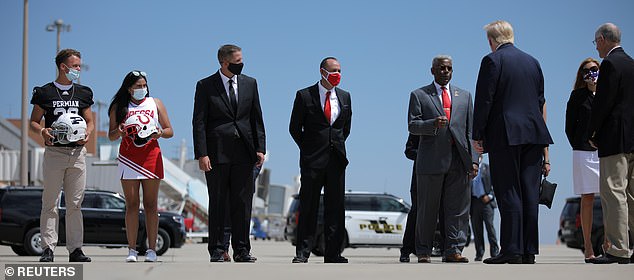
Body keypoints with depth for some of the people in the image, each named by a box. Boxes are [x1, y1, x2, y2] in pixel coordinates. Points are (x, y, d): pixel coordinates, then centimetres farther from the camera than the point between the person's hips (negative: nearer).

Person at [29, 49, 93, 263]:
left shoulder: (83, 93, 14)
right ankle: (48, 249, -2)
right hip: (54, 151, -3)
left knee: (75, 204, 3)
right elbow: (33, 121, 8)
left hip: (77, 151, 3)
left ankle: (75, 249, 6)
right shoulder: (45, 92, 5)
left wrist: (87, 133, -4)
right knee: (50, 203, -4)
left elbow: (90, 121, 18)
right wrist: (42, 131, -13)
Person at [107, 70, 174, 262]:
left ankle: (151, 250, -1)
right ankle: (132, 250, 0)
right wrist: (119, 131, -11)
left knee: (150, 204, -1)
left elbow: (170, 131, 12)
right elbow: (111, 136, 11)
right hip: (128, 156, 0)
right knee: (131, 205, -2)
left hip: (151, 155, 0)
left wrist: (159, 133, -9)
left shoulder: (155, 103, 13)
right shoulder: (119, 107, 11)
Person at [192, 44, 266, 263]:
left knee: (243, 203, 4)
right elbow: (199, 122, -4)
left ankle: (241, 250, 10)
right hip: (217, 153, -3)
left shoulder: (250, 83, 10)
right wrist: (201, 154, -12)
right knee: (218, 203, 3)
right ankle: (217, 250, 9)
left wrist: (260, 148, 3)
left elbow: (256, 118, 11)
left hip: (243, 154, 3)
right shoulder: (205, 86, -1)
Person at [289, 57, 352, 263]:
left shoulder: (345, 97, 11)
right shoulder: (304, 96, -1)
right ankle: (302, 252, 3)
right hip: (312, 161, -4)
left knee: (335, 207, 4)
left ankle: (333, 253, 8)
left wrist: (337, 146, 14)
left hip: (336, 159, 4)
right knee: (308, 207, -1)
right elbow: (294, 128, 4)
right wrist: (308, 149, 5)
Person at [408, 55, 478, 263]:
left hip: (458, 160, 3)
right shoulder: (419, 95, 9)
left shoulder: (464, 96, 18)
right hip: (431, 160, -2)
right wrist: (433, 124, -20)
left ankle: (453, 250, 3)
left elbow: (470, 130, 13)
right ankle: (423, 251, 11)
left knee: (458, 208, -1)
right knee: (427, 209, 3)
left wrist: (473, 159, 4)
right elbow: (412, 125, -1)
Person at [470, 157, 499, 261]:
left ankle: (495, 252, -5)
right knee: (477, 229, 2)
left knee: (490, 226, -8)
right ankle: (479, 254, 6)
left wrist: (490, 196, -8)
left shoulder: (487, 167, 6)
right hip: (474, 201, 2)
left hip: (487, 201, -2)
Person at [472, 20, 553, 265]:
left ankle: (511, 250, -7)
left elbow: (484, 100, -8)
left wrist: (477, 135, -1)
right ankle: (529, 250, 7)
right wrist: (545, 147, 21)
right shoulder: (532, 62, 16)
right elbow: (541, 102, 18)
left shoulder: (492, 60, -3)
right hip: (534, 134, 6)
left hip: (505, 135, -6)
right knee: (530, 194, 5)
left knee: (509, 193, -5)